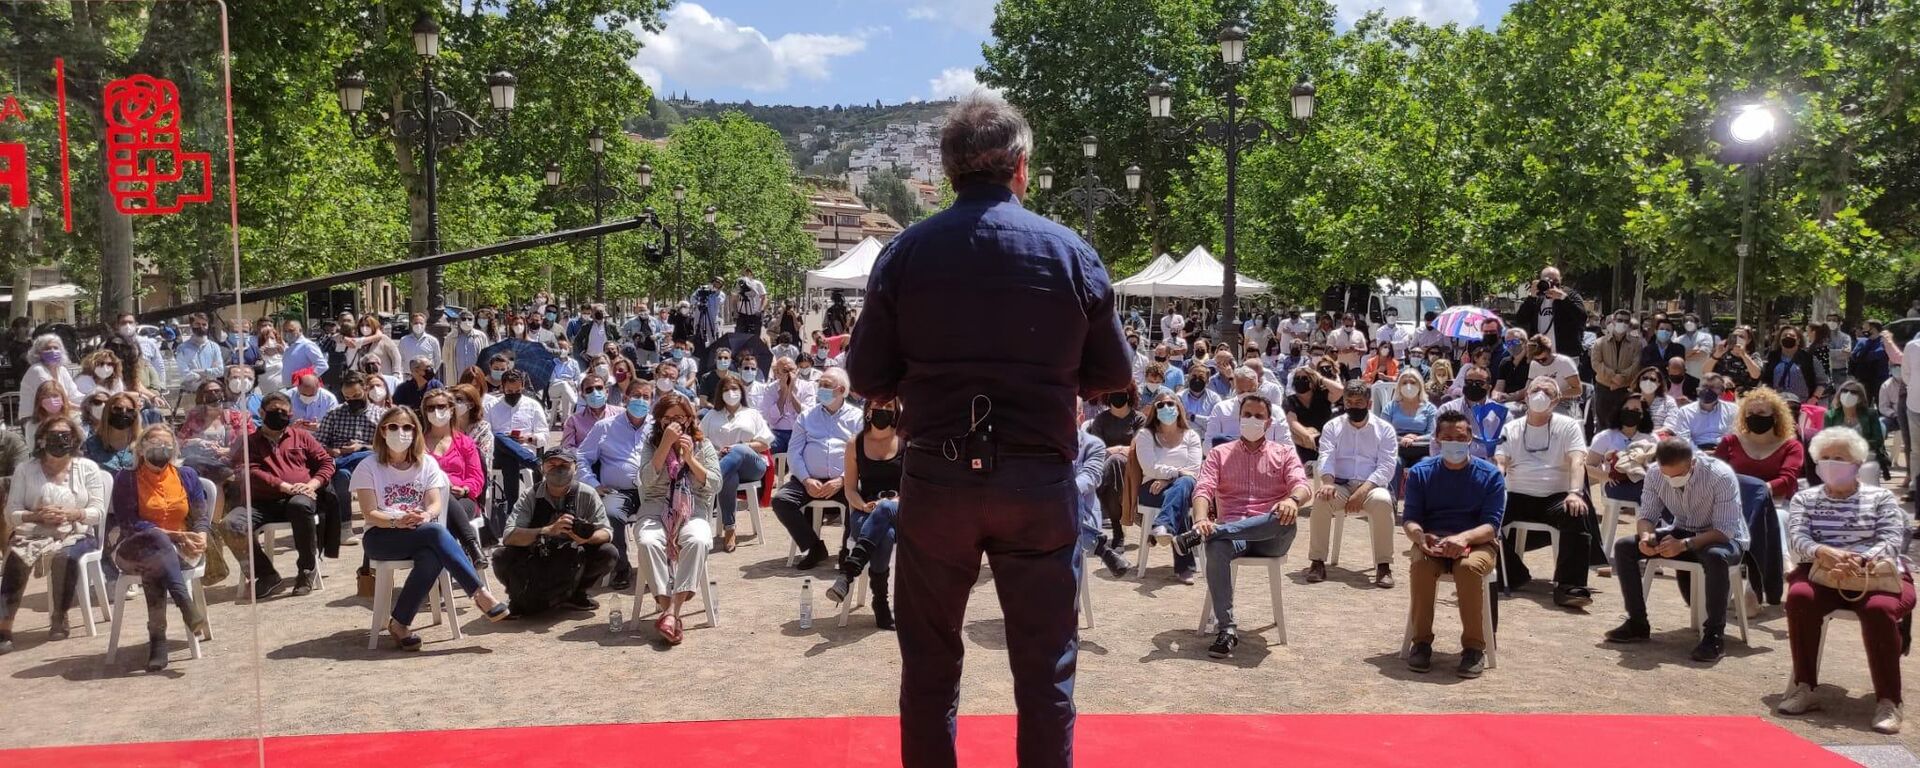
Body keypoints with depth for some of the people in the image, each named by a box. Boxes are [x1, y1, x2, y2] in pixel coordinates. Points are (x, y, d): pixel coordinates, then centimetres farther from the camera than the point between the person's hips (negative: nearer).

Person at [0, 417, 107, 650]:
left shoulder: (88, 468, 9)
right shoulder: (25, 470, 10)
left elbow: (99, 512, 2)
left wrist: (73, 514, -17)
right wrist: (37, 516, -17)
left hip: (76, 534, 0)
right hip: (32, 533, 1)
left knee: (66, 555, -35)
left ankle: (59, 617, -15)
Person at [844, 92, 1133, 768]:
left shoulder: (906, 252, -3)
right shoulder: (1070, 252, -3)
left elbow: (869, 381, -1)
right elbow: (1113, 377, 4)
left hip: (936, 478, 1)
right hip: (1038, 479, 0)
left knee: (929, 662, 14)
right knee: (1045, 668, 9)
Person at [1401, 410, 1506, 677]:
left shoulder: (1490, 475, 2)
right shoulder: (1421, 472, 7)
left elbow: (1492, 525, -7)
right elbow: (1410, 519, 1)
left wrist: (1463, 538, -29)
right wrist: (1419, 535, -24)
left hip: (1476, 542, -1)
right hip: (1431, 542, 1)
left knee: (1470, 567, -37)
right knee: (1422, 565, -34)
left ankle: (1474, 646, -24)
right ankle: (1422, 642, -20)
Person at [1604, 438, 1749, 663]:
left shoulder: (1721, 476, -28)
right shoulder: (1655, 475, -14)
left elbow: (1725, 530, -29)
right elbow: (1647, 516, -4)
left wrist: (1684, 545, -43)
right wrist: (1646, 535, -29)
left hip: (1723, 538, -5)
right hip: (1682, 532, 5)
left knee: (1716, 557, -41)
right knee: (1623, 546, -13)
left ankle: (1714, 635, -28)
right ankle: (1637, 623, -3)